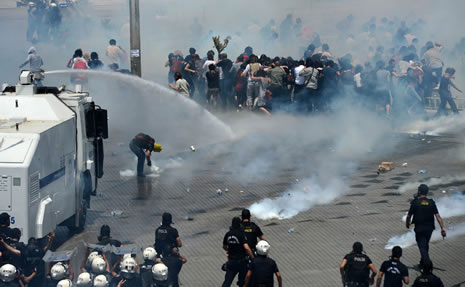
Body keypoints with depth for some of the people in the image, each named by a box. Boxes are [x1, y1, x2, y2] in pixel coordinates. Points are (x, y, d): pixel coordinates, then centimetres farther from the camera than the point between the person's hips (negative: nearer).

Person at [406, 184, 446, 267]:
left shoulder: (415, 202, -10)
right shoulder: (431, 203, 0)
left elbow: (409, 216, -4)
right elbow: (438, 216, -6)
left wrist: (407, 224, 16)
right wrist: (443, 228, -7)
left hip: (419, 228, -4)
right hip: (429, 228, 4)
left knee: (422, 247, -5)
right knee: (425, 245, 22)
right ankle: (423, 262, 35)